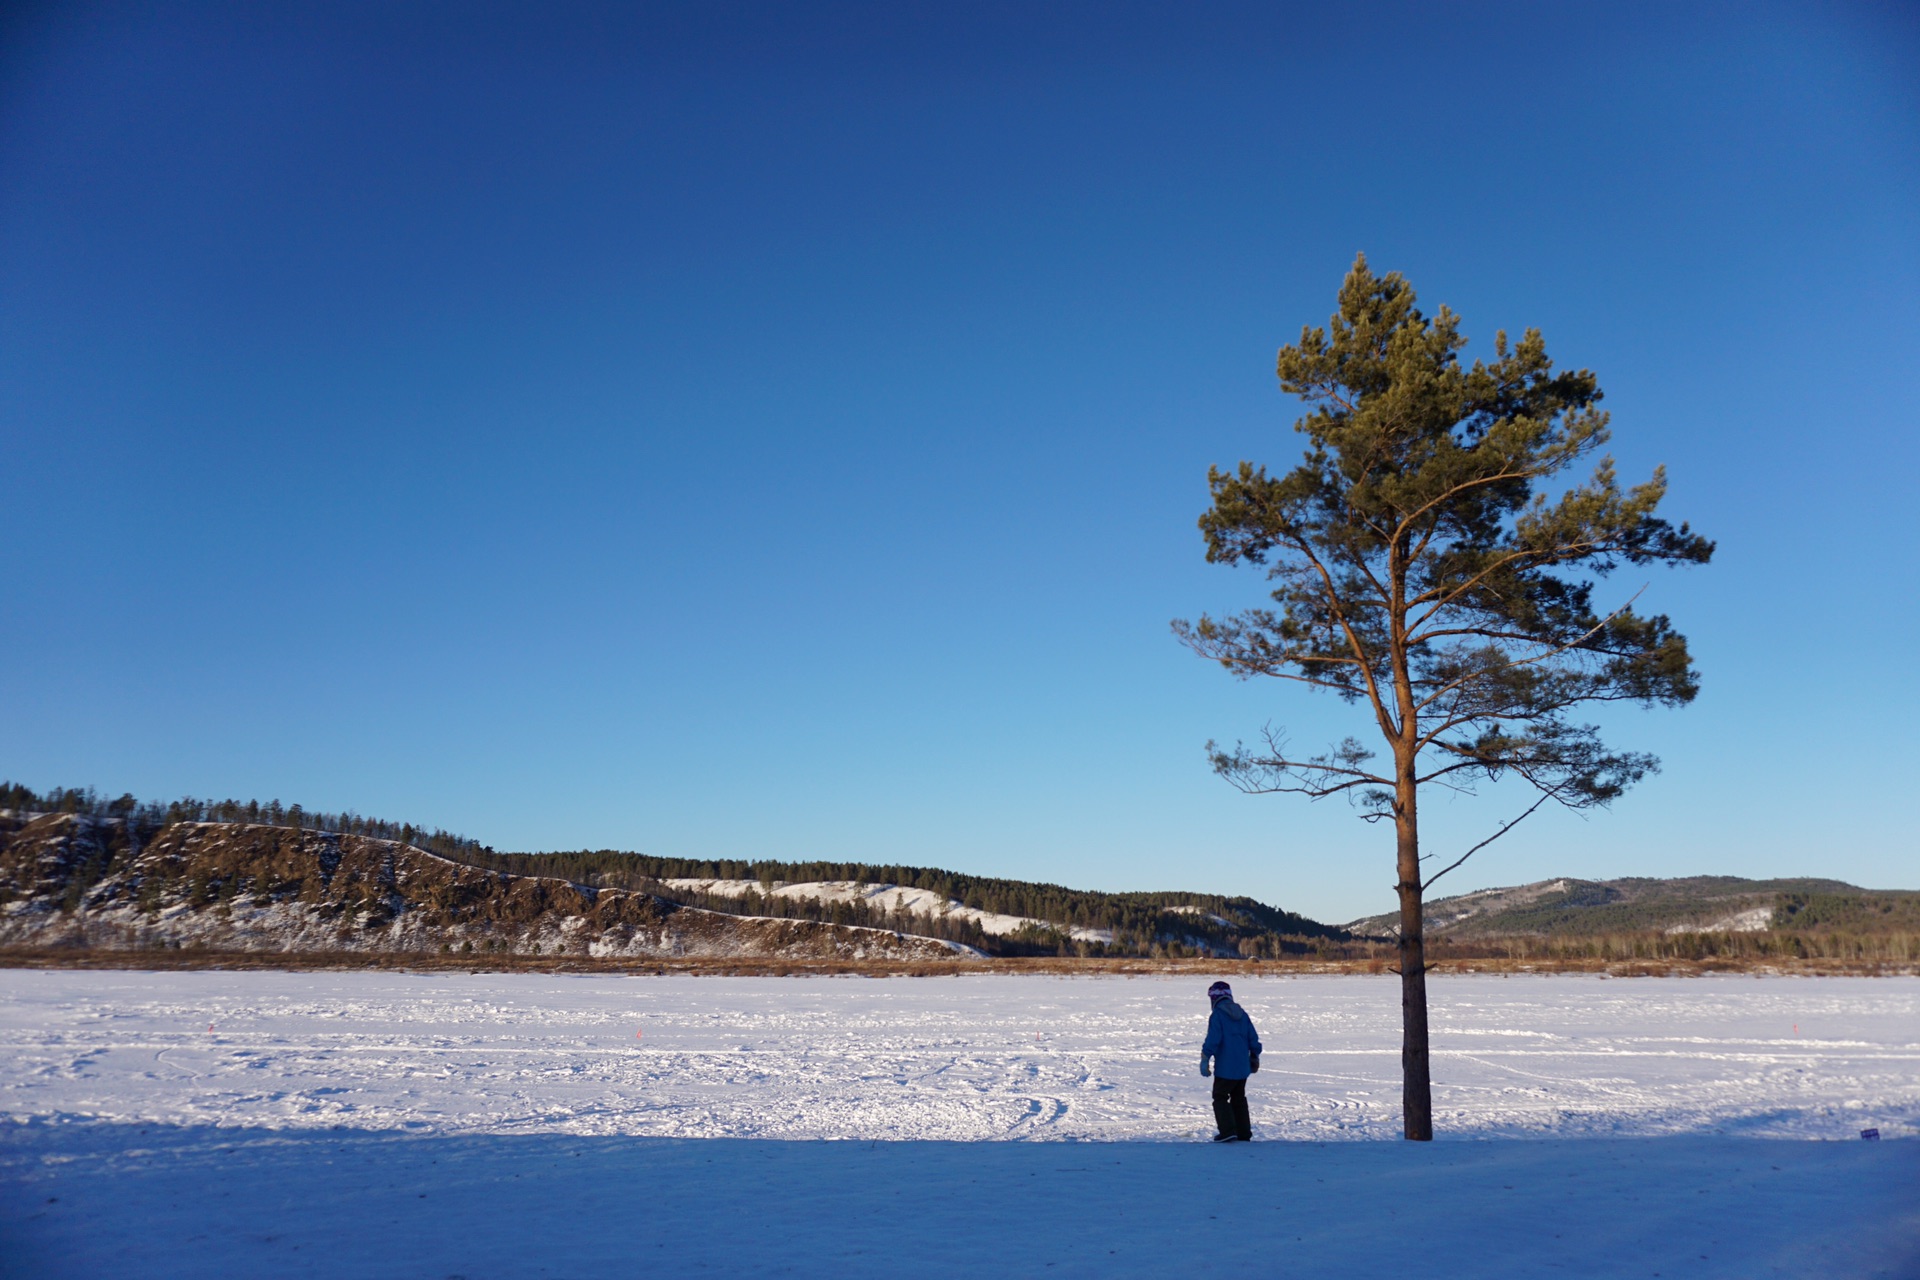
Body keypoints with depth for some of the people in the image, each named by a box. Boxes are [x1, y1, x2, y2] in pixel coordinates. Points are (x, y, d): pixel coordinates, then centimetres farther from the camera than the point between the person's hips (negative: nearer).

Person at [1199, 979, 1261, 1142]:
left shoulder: (1217, 1015, -11)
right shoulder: (1242, 1014, 9)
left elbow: (1212, 1039, -16)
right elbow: (1253, 1038, 12)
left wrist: (1205, 1060, -10)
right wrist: (1255, 1057, 23)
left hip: (1225, 1067, -6)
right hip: (1243, 1067, 7)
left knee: (1220, 1097, 3)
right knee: (1239, 1098, 17)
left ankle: (1228, 1131, -8)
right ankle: (1243, 1133, 17)